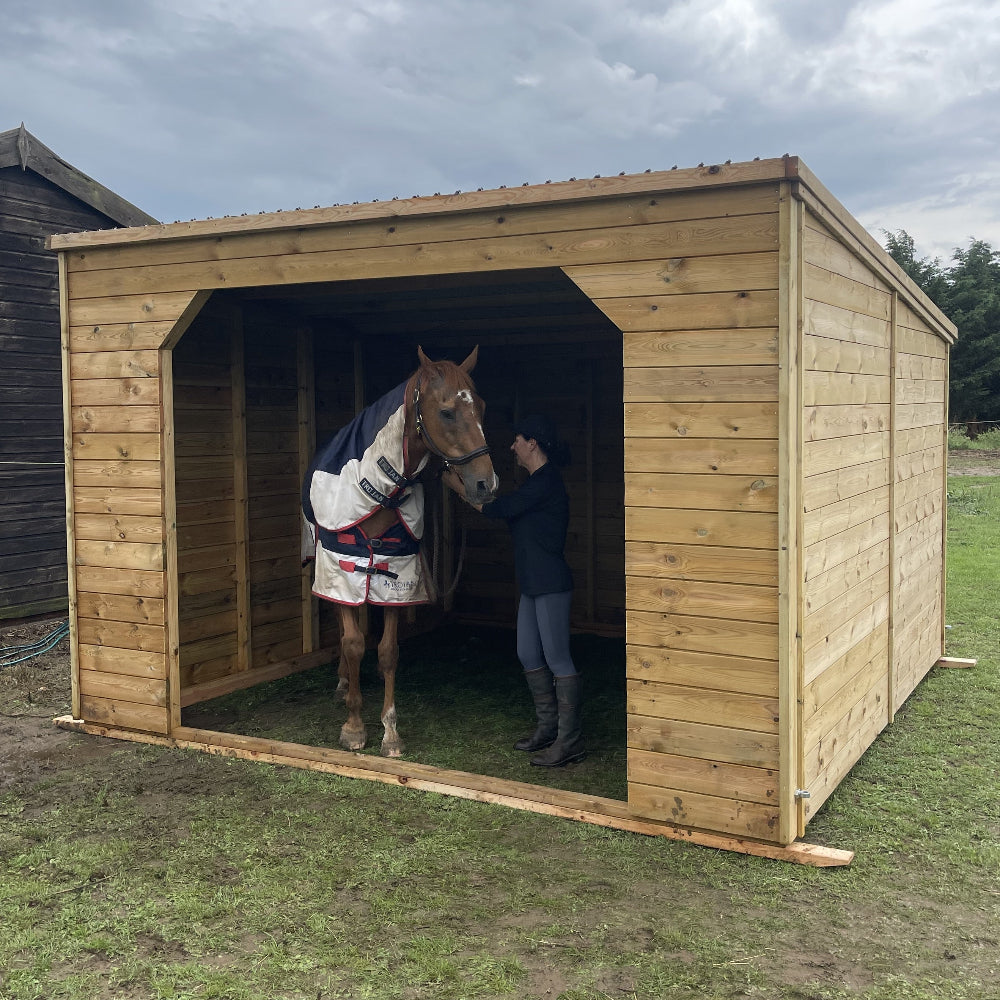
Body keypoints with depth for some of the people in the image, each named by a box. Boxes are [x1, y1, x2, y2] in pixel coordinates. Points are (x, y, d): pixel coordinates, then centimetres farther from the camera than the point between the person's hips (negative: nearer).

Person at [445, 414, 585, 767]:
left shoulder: (545, 482, -17)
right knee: (528, 655, 15)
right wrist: (464, 483, 18)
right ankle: (548, 728, 27)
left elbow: (495, 509, -17)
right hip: (533, 584, 11)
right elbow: (503, 510, 21)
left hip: (551, 584, -11)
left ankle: (570, 741, 1)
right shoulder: (537, 481, 15)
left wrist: (456, 485, -6)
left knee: (557, 659, -5)